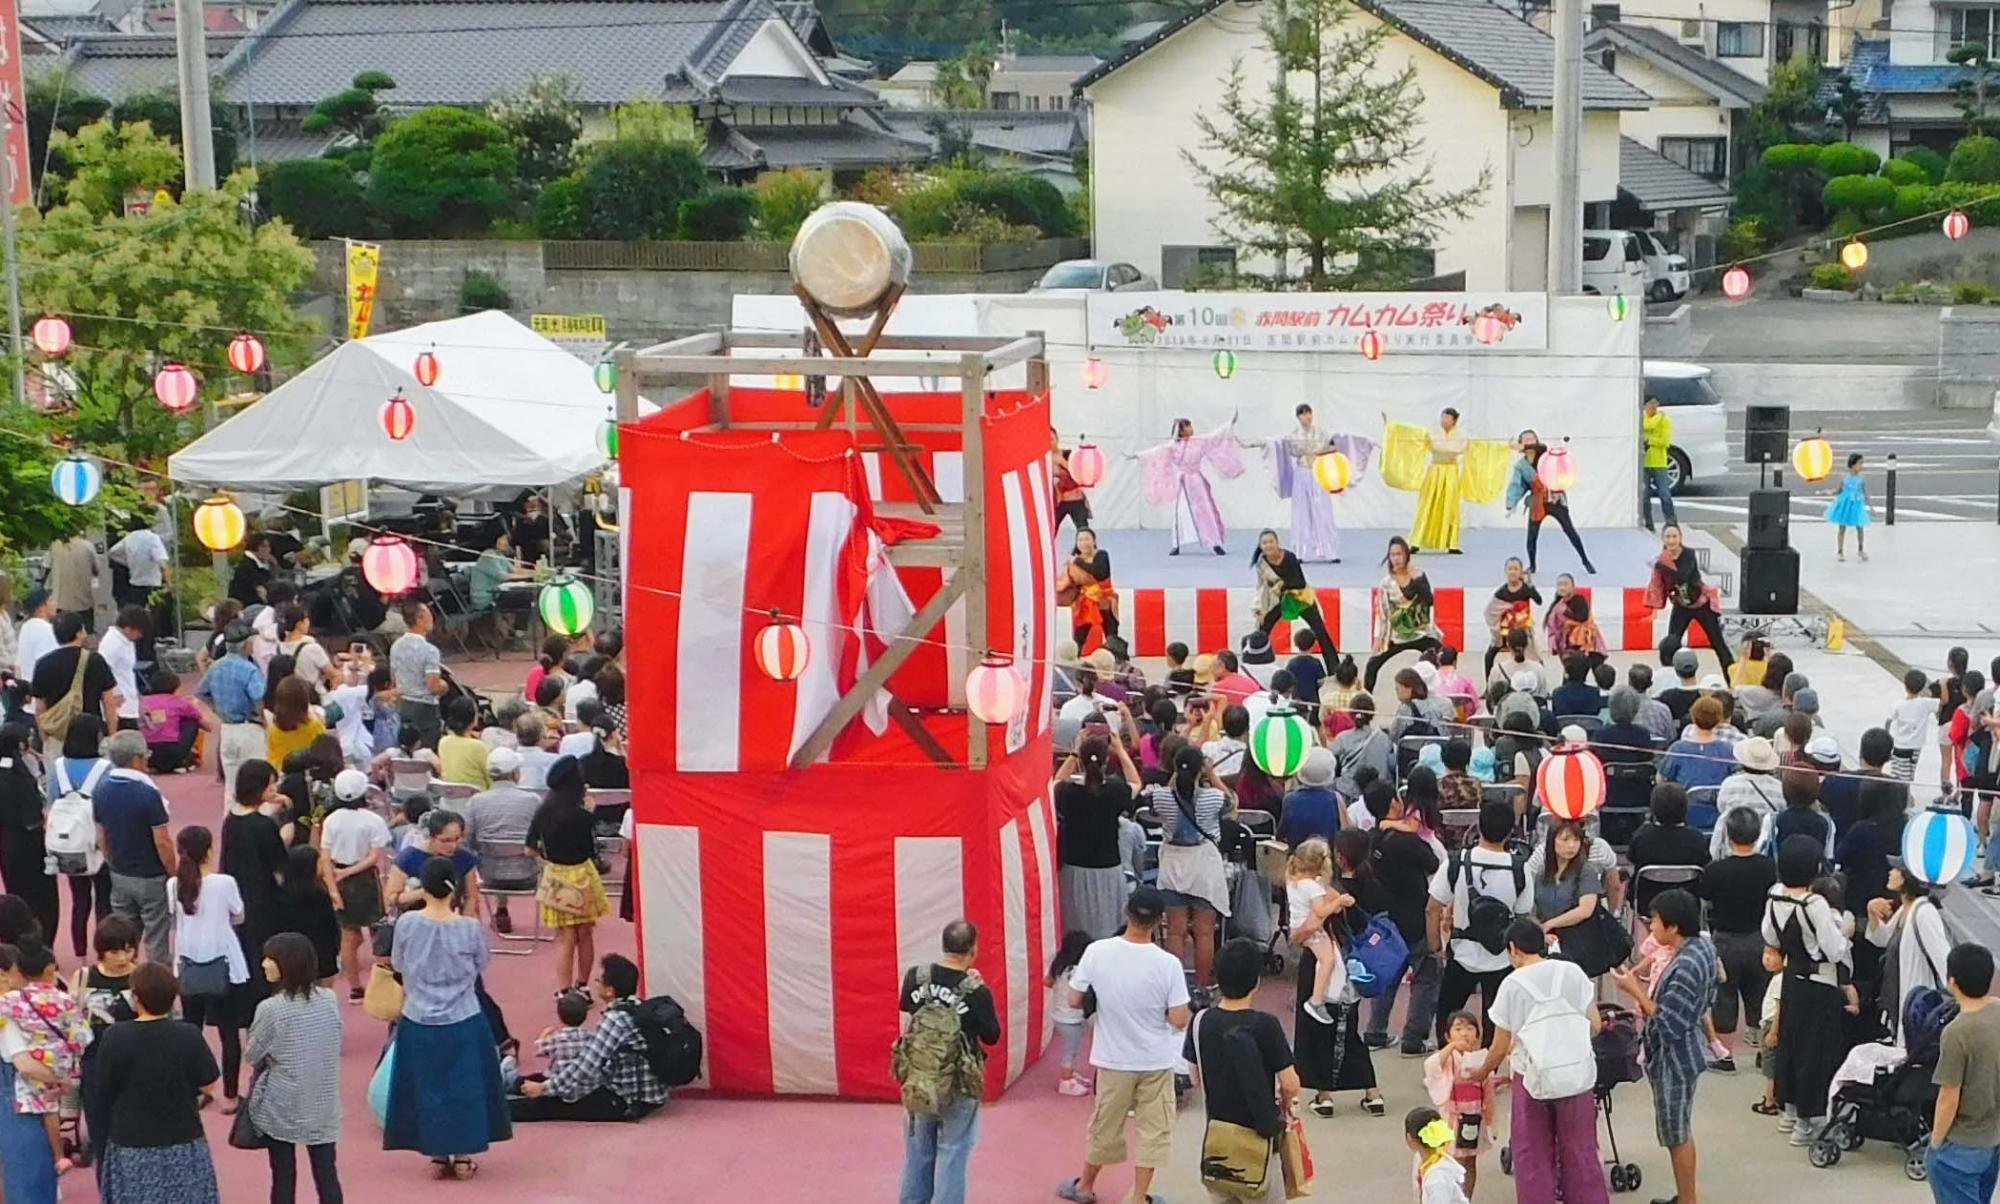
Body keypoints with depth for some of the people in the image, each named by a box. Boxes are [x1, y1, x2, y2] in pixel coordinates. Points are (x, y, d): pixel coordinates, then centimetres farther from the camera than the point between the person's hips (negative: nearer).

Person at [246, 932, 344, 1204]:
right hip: (323, 1105, 4)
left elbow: (251, 1056, -7)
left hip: (282, 1106, -4)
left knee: (283, 1177, 9)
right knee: (326, 1173, 8)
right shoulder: (329, 999, -3)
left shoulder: (271, 1009, -18)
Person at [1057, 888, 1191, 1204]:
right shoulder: (1168, 963, -19)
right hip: (1156, 1061, -2)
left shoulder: (1097, 952, -15)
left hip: (1113, 1059, 2)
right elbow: (1179, 1020, -16)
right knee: (1152, 1130, 12)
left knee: (1105, 1126, 20)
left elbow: (1074, 1000, -6)